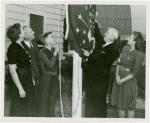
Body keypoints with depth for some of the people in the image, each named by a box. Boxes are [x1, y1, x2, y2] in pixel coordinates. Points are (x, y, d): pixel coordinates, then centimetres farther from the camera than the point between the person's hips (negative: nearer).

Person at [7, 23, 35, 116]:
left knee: (29, 107, 20)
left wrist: (32, 79, 15)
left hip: (27, 82, 9)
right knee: (19, 111, 5)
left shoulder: (21, 46, 6)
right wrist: (20, 88, -22)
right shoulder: (13, 49, -20)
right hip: (20, 82, -9)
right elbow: (12, 71, -22)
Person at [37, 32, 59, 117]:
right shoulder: (42, 52, -12)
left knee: (52, 101, 13)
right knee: (44, 101, 1)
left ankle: (51, 116, 23)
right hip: (46, 78, -7)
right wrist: (55, 52, -20)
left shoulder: (54, 50, 8)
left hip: (55, 78, 7)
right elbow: (50, 64, -23)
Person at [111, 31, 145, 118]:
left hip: (129, 80, -6)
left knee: (129, 106, 7)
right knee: (120, 104, 16)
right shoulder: (125, 48, 3)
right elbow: (119, 62, 8)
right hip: (119, 79, 6)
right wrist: (117, 75, -6)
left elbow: (135, 73, -15)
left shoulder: (139, 55, -16)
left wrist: (122, 80, -14)